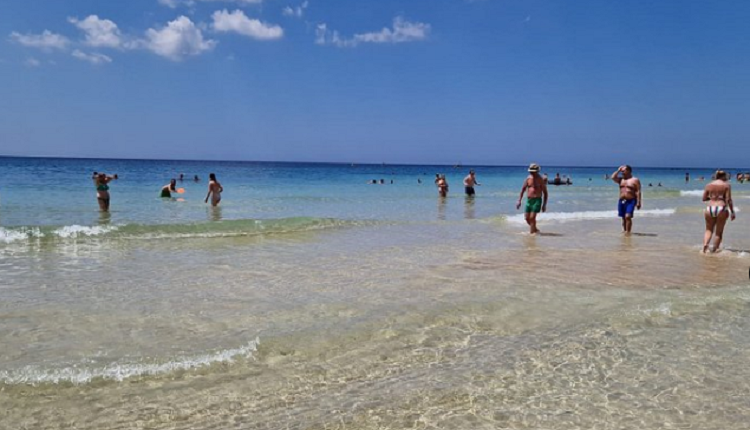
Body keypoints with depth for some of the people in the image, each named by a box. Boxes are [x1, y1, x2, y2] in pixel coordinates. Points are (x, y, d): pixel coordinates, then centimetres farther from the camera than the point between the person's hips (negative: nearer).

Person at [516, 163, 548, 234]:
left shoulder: (540, 180, -6)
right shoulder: (528, 178, 6)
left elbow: (545, 193, -2)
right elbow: (522, 190, 9)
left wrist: (544, 205, -6)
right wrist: (519, 201, 3)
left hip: (537, 200, -5)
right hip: (528, 200, 5)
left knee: (532, 217, -12)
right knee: (526, 218, 6)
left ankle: (531, 232, -3)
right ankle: (535, 229, 27)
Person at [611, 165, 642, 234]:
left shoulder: (635, 180, -2)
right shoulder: (621, 179, 15)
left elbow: (638, 192, -7)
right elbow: (613, 177, 0)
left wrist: (638, 202, -14)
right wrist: (618, 170, 5)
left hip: (631, 201, -6)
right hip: (621, 201, 6)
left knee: (628, 217, -17)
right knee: (623, 218, 8)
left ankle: (628, 232, -14)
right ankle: (624, 231, 16)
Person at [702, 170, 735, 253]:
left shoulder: (709, 185, 7)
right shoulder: (726, 185, -2)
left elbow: (704, 198, 9)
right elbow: (729, 200, -7)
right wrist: (732, 212, -3)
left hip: (710, 209, 3)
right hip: (721, 209, -3)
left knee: (709, 230, 17)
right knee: (719, 232, 10)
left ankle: (705, 243, -8)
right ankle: (714, 250, 11)